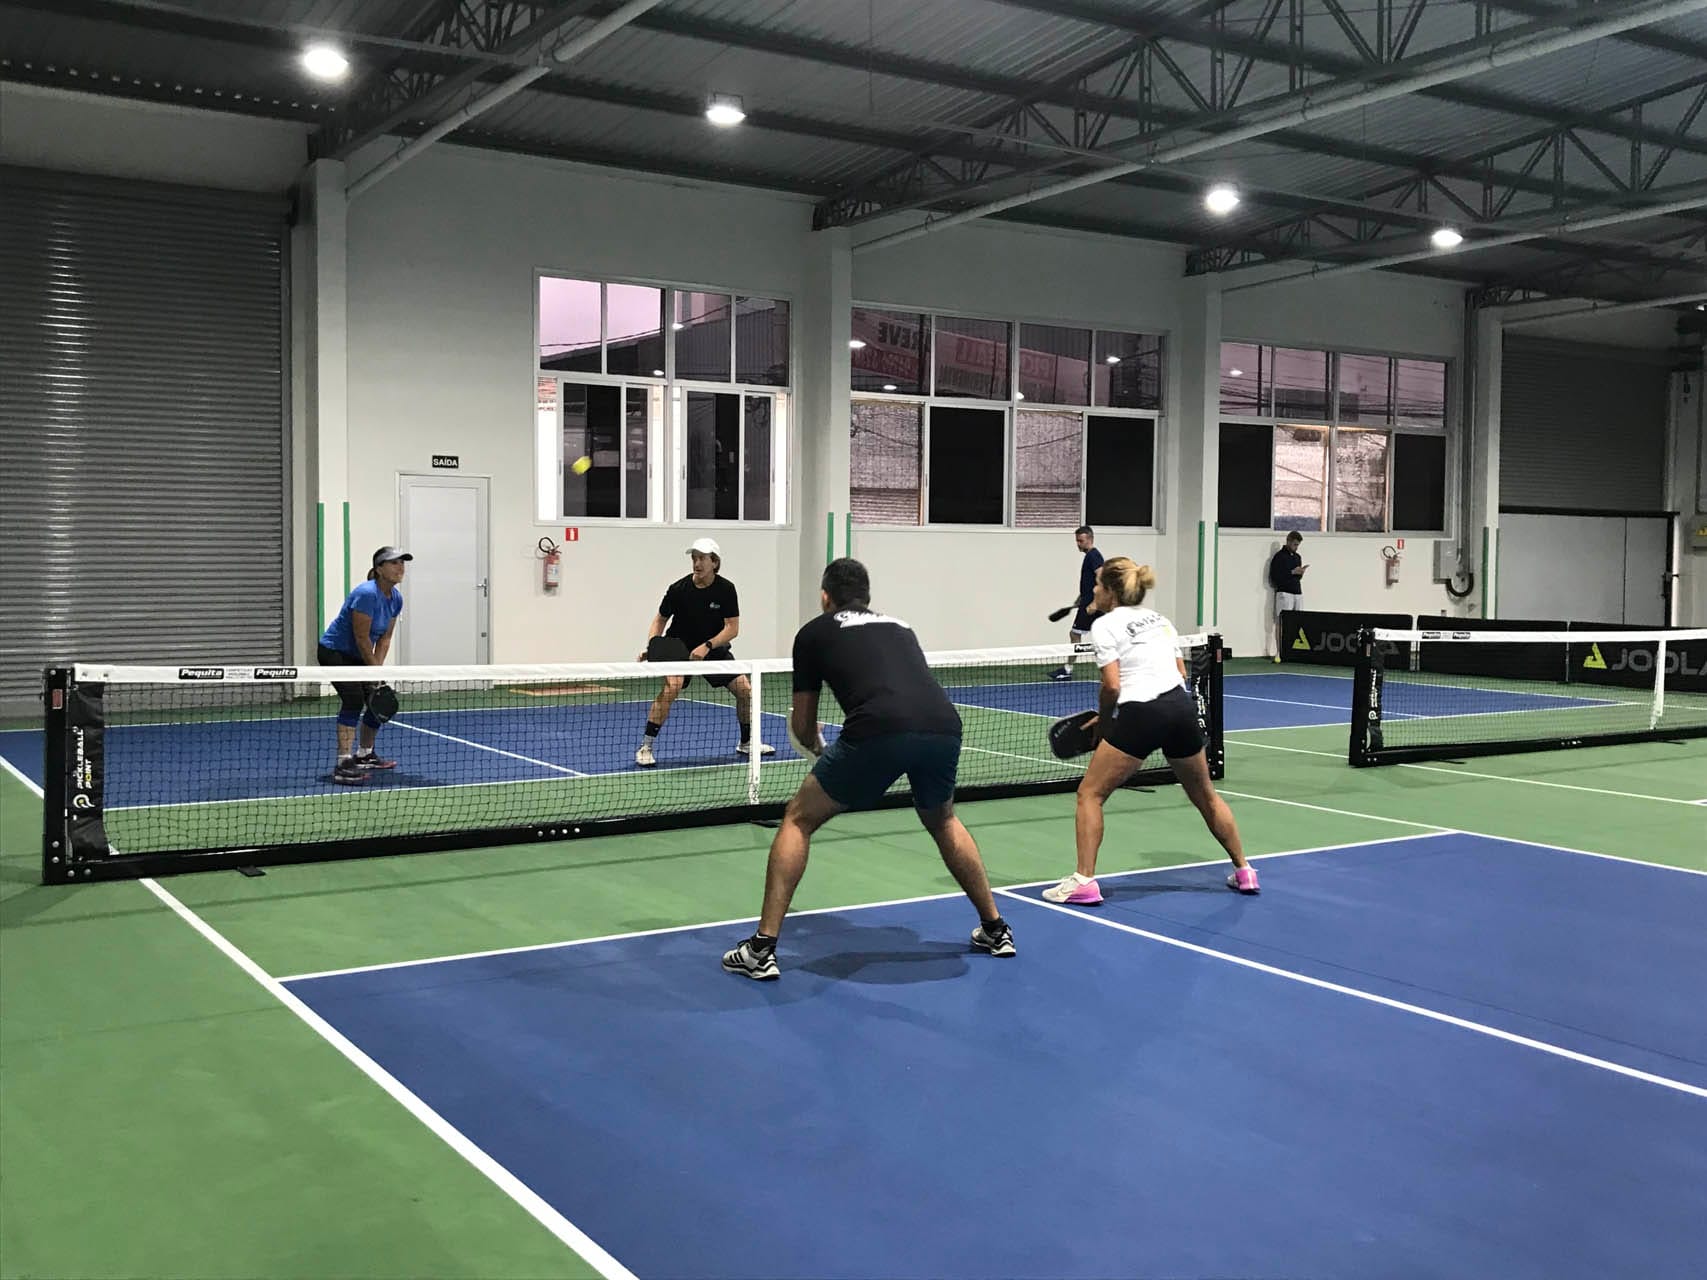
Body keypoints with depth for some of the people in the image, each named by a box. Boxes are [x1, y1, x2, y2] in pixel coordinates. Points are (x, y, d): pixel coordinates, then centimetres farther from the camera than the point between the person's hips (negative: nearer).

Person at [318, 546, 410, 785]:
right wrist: (374, 670, -15)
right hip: (334, 651, -9)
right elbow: (362, 638, -24)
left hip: (358, 656, 9)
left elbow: (385, 638, 3)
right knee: (353, 699, -23)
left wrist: (377, 667, -8)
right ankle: (344, 765, -28)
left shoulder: (396, 598, -1)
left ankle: (364, 755, 28)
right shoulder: (367, 594, -28)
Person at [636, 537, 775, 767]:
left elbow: (732, 628, -15)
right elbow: (660, 620, -4)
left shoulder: (726, 589, -13)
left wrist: (706, 646, -27)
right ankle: (645, 748, -23)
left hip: (714, 648, 3)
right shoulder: (678, 589, -16)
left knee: (745, 690, -3)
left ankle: (747, 743, 23)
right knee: (671, 687, -29)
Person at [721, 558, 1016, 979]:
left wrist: (816, 748, 51)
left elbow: (802, 727, 28)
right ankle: (995, 929, 40)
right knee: (943, 822, 35)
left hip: (879, 731, -4)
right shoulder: (900, 626, 33)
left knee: (799, 820, 16)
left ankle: (761, 949, 12)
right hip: (944, 726, 4)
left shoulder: (814, 632, 22)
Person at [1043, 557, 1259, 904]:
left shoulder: (1105, 624, -1)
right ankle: (1243, 871, 32)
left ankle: (1084, 880, -3)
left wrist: (1103, 720, 8)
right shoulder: (1159, 619, 20)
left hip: (1142, 715, -7)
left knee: (1090, 794, 5)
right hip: (1183, 707, 7)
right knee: (1205, 796, 24)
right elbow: (1181, 674, 19)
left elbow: (1112, 686, -10)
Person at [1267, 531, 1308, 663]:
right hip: (1284, 593, -7)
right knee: (1281, 622, -7)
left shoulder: (1298, 557, 19)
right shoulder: (1279, 556, -4)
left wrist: (1301, 572, 1)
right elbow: (1274, 576, -11)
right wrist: (1292, 572, -12)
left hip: (1298, 592, 7)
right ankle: (1279, 652, -7)